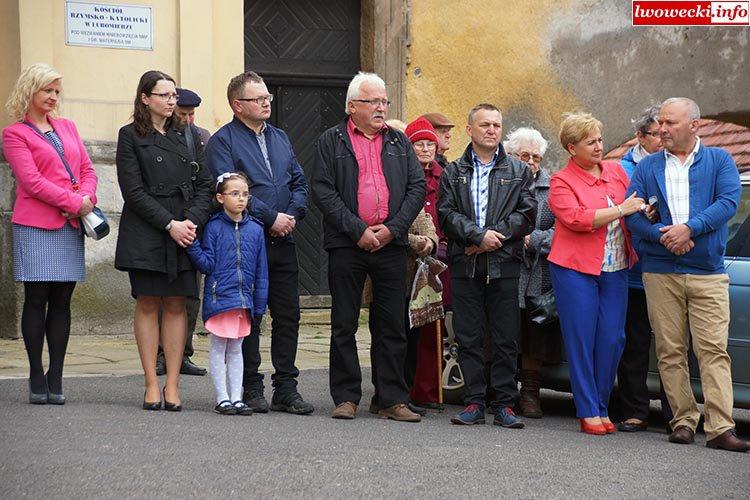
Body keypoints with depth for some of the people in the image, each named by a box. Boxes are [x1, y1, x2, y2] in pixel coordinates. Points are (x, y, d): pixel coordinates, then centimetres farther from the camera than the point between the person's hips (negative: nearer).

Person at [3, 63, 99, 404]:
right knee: (36, 300, -2)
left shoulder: (67, 127, 19)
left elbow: (87, 170, 15)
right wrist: (75, 203, -14)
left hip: (71, 225, 5)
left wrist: (87, 199, -5)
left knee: (62, 302, 3)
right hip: (36, 226, -5)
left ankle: (55, 378, 6)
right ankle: (36, 377, 5)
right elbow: (31, 181, -9)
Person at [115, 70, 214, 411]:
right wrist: (169, 224, -13)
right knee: (148, 304, -1)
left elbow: (204, 184, 10)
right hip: (145, 234, -3)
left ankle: (173, 385, 3)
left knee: (176, 305, 1)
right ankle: (151, 385, 3)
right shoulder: (130, 136, 2)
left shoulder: (186, 136, 15)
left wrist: (192, 220, -7)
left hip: (185, 233, 3)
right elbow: (133, 191, -6)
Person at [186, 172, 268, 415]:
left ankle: (236, 398, 16)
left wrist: (260, 304, 5)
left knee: (236, 349, 12)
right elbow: (207, 264, -6)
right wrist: (192, 245, -21)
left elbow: (261, 270, 7)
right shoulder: (214, 227, -5)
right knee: (218, 348, 4)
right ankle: (222, 398, 10)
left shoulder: (255, 229, 4)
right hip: (219, 296, -3)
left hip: (244, 299, 3)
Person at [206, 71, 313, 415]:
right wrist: (271, 217, -16)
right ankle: (251, 388, 8)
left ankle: (286, 387, 11)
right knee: (248, 317, 0)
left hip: (283, 241, 6)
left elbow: (299, 183, 16)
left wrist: (292, 216, -3)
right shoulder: (223, 141, -4)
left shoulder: (280, 138, 17)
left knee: (288, 315, 5)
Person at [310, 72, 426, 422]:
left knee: (392, 325, 4)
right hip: (346, 245, -2)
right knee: (344, 325, 3)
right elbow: (323, 191, -5)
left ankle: (393, 400, 8)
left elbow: (417, 187, 8)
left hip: (391, 245, 3)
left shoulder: (399, 142, 14)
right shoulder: (331, 141, 4)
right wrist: (358, 230, -12)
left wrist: (393, 228, -6)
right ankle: (346, 398, 10)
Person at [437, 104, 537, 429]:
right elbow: (447, 215, 0)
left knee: (506, 339, -1)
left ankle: (504, 405, 4)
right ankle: (474, 403, 6)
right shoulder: (453, 173, 12)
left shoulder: (519, 172, 12)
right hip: (464, 265, 1)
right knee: (468, 338, 1)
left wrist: (495, 236, -10)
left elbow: (527, 215, 2)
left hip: (504, 264, 0)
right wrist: (478, 235, -13)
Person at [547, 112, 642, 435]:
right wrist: (620, 211, -15)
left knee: (613, 339, 2)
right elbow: (576, 219, -17)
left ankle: (602, 408, 12)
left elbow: (634, 206, 28)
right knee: (581, 340, -2)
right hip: (575, 268, -5)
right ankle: (588, 412, 3)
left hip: (615, 269, 5)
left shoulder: (616, 171, 13)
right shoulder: (561, 182, -3)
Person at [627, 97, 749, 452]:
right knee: (670, 352, 1)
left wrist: (689, 228, -17)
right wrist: (661, 235, -15)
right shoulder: (647, 167, 12)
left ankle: (720, 428, -12)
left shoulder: (719, 161, 9)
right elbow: (631, 213, 3)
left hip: (708, 274, -2)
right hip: (660, 273, 2)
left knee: (714, 350, -9)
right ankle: (684, 421, 8)